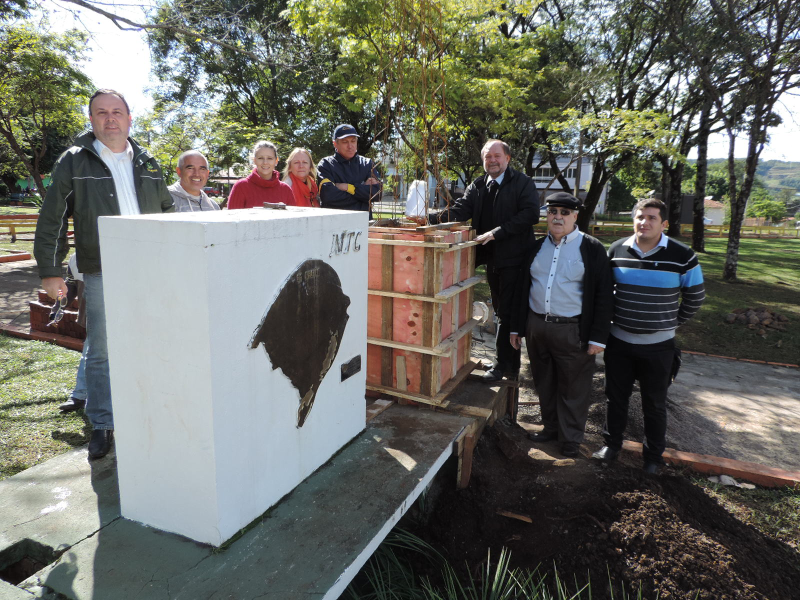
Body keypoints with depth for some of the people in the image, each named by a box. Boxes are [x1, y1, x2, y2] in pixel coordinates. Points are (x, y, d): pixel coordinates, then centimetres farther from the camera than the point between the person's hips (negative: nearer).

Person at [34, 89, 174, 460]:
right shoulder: (74, 162, 2)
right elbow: (51, 220, 1)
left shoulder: (147, 163, 12)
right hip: (101, 273, -3)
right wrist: (50, 271, -3)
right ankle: (102, 426, 15)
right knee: (101, 352, 2)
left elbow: (168, 212, 21)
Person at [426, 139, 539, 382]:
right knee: (502, 311, 15)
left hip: (514, 257, -6)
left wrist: (496, 232, -22)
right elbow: (459, 210, -3)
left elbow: (530, 214, -16)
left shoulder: (522, 183, -4)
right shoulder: (477, 186, 10)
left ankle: (503, 363, 8)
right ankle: (512, 363, 28)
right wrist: (430, 217, -21)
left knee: (508, 312, -3)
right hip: (492, 257, 6)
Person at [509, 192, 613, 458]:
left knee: (573, 388, 6)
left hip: (572, 331, -4)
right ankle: (550, 428, 34)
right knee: (544, 384, 16)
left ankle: (571, 438, 23)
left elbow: (603, 295, -6)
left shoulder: (592, 249, -4)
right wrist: (516, 327, 10)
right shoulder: (536, 247, 9)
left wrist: (598, 337, -11)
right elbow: (522, 288, 13)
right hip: (536, 326, 5)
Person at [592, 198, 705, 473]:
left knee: (654, 404, 12)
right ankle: (612, 443, 34)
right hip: (618, 341, 2)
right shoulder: (616, 250, -3)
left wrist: (670, 323, 7)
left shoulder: (682, 256, -10)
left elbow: (695, 298, 3)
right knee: (615, 397, 14)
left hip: (658, 345, -2)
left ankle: (653, 455, 30)